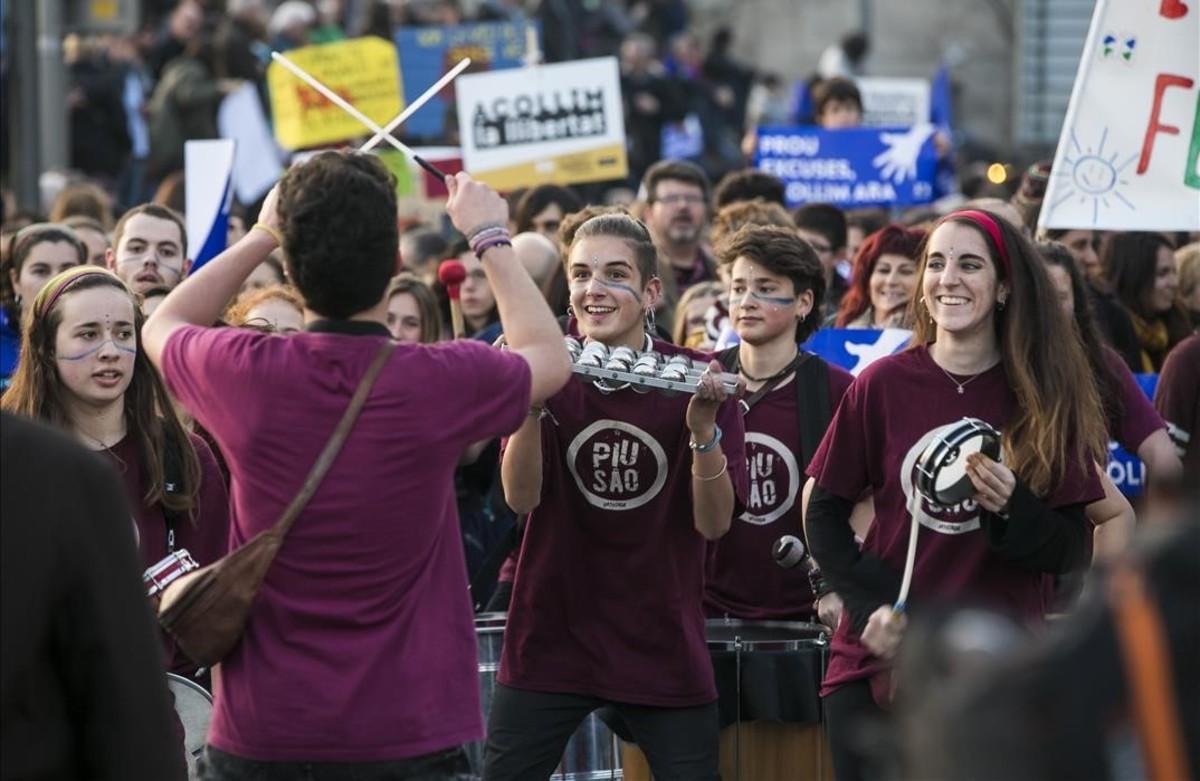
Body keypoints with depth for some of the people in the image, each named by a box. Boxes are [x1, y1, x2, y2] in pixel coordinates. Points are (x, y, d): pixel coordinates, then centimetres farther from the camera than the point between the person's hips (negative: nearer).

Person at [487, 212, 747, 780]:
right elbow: (521, 498, -13)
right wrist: (530, 403, -27)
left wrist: (704, 428, -25)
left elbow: (714, 522, -10)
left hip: (663, 643, 0)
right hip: (552, 635, 0)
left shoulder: (695, 380, -4)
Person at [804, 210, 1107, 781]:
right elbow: (824, 513, 4)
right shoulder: (883, 385, 0)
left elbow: (1071, 550, 1)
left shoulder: (1045, 395, 1)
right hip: (881, 663, 0)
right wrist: (871, 606, -10)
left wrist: (1013, 509, -19)